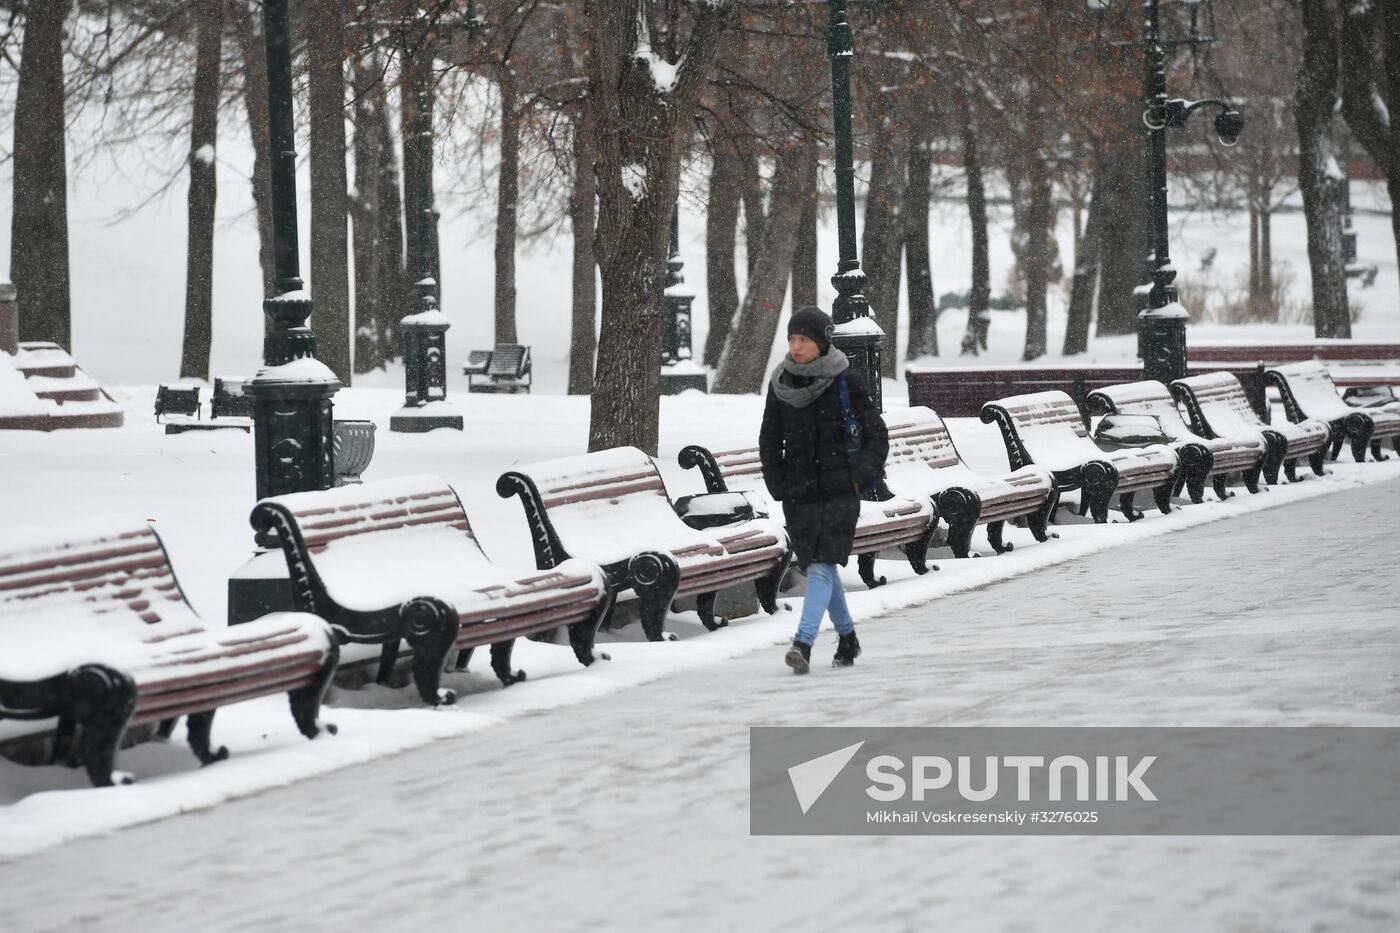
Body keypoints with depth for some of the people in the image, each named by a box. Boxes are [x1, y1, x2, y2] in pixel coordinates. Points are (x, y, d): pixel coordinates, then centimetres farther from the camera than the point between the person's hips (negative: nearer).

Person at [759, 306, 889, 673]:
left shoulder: (845, 381, -6)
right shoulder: (781, 382, 5)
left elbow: (876, 435, -1)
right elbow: (769, 440, 13)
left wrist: (857, 478, -10)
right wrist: (778, 487, 3)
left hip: (838, 489, -4)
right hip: (798, 491, 4)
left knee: (822, 566, -15)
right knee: (819, 567, 13)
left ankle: (804, 643, -25)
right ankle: (847, 638, 30)